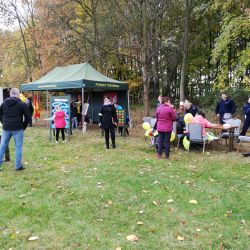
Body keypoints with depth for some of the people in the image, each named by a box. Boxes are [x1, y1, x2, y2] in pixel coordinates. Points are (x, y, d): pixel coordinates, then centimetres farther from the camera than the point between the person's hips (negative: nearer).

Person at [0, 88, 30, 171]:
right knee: (18, 147, 4)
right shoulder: (21, 104, -5)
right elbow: (28, 117, -6)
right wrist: (24, 126, 5)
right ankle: (18, 166, 6)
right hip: (18, 129, -4)